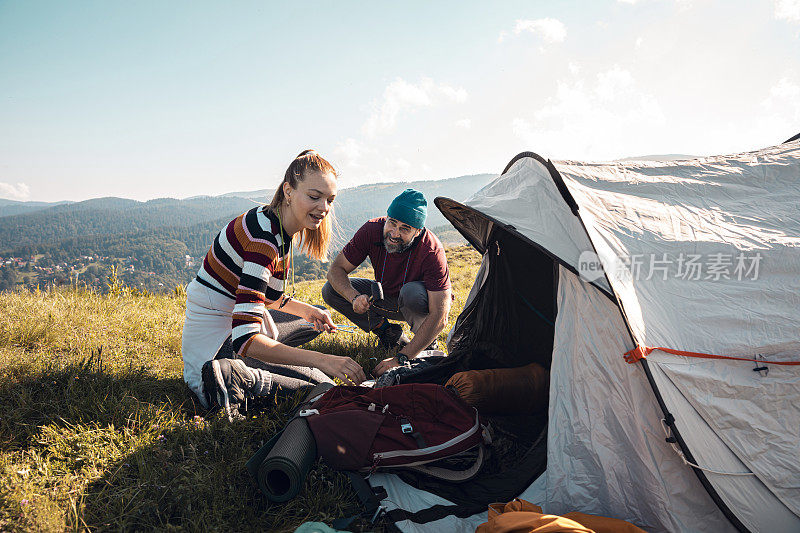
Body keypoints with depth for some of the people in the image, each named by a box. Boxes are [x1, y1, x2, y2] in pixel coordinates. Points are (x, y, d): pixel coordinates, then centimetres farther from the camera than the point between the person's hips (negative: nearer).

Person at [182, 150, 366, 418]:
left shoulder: (277, 225, 2)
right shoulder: (263, 238, -29)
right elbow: (244, 338, -37)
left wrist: (306, 310, -1)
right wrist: (321, 360, -42)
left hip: (236, 318, 10)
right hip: (216, 338, -10)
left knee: (320, 318, 25)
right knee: (320, 384, -13)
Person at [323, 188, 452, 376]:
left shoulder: (432, 251, -34)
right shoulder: (372, 230, -23)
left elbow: (439, 317, -36)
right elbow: (336, 269, -15)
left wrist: (401, 358, -40)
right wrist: (355, 297, -36)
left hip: (421, 304, -4)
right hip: (385, 298, 5)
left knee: (412, 292, -39)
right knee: (331, 291, -13)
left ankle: (428, 345, -10)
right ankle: (389, 333, -1)